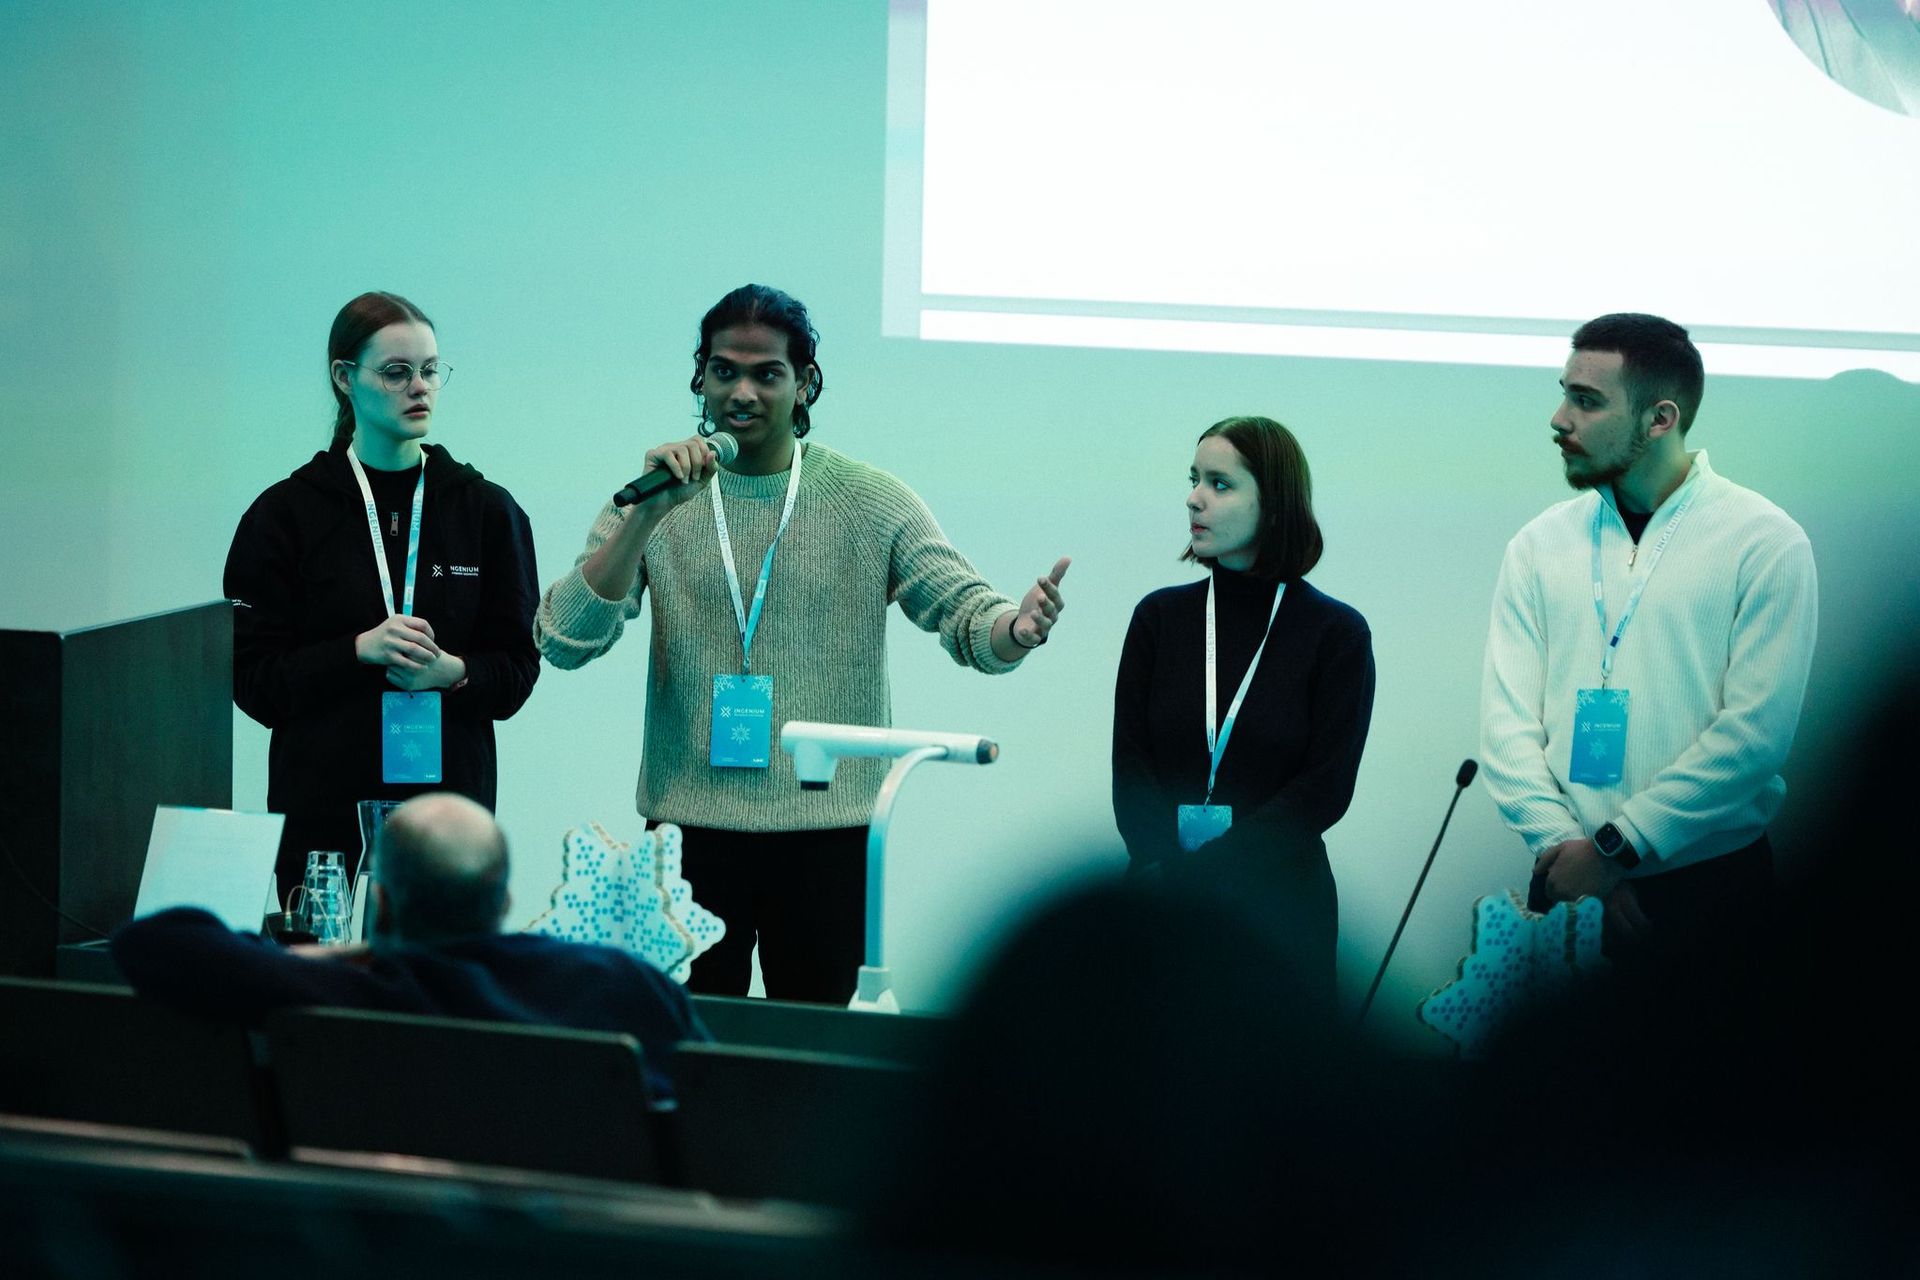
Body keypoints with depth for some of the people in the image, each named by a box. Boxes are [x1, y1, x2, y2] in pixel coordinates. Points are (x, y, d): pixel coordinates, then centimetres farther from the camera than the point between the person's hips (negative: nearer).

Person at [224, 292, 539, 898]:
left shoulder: (486, 510, 8)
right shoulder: (287, 513, 4)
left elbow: (519, 666, 7)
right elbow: (252, 678, -1)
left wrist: (456, 673, -13)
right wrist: (359, 650, -16)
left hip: (450, 796, 1)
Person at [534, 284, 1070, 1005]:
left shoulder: (872, 504, 4)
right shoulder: (656, 504, 4)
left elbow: (966, 618, -2)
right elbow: (564, 642, -6)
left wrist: (1017, 628, -27)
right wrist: (647, 516, -17)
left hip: (828, 832, 0)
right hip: (690, 829, 0)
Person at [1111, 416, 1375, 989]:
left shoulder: (1337, 634, -2)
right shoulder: (1160, 616, 6)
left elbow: (1325, 789, -9)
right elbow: (1131, 768, 0)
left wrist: (1201, 869, -17)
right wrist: (1163, 867, -19)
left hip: (1279, 895, -2)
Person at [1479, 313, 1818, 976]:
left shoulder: (1766, 541, -5)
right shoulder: (1539, 546, 7)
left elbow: (1756, 729, -12)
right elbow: (1507, 719, 1)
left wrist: (1614, 848, -15)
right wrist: (1561, 844, -15)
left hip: (1711, 885, -3)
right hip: (1567, 886, 3)